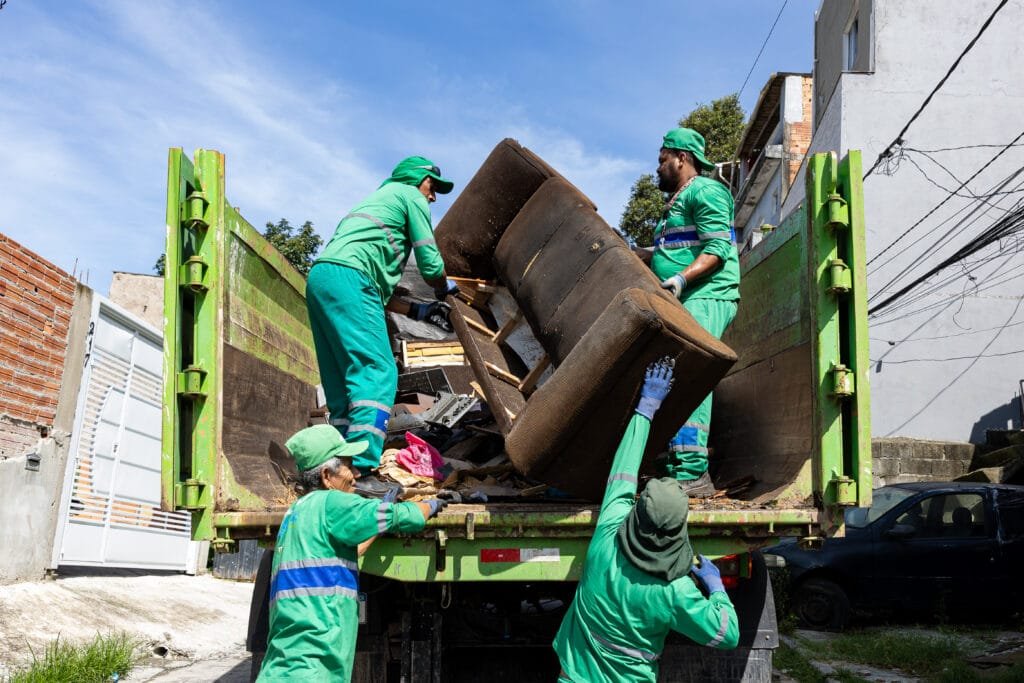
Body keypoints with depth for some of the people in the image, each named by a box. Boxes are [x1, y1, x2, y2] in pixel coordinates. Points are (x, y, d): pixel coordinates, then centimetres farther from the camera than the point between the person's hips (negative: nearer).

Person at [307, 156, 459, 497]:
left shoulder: (379, 199, 37)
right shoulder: (409, 195, 13)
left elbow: (379, 290, 31)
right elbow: (430, 264, 7)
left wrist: (419, 310, 26)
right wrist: (445, 288, 28)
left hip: (319, 277, 10)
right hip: (347, 276, -9)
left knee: (345, 381, 8)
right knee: (377, 372, -15)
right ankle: (360, 471, -24)